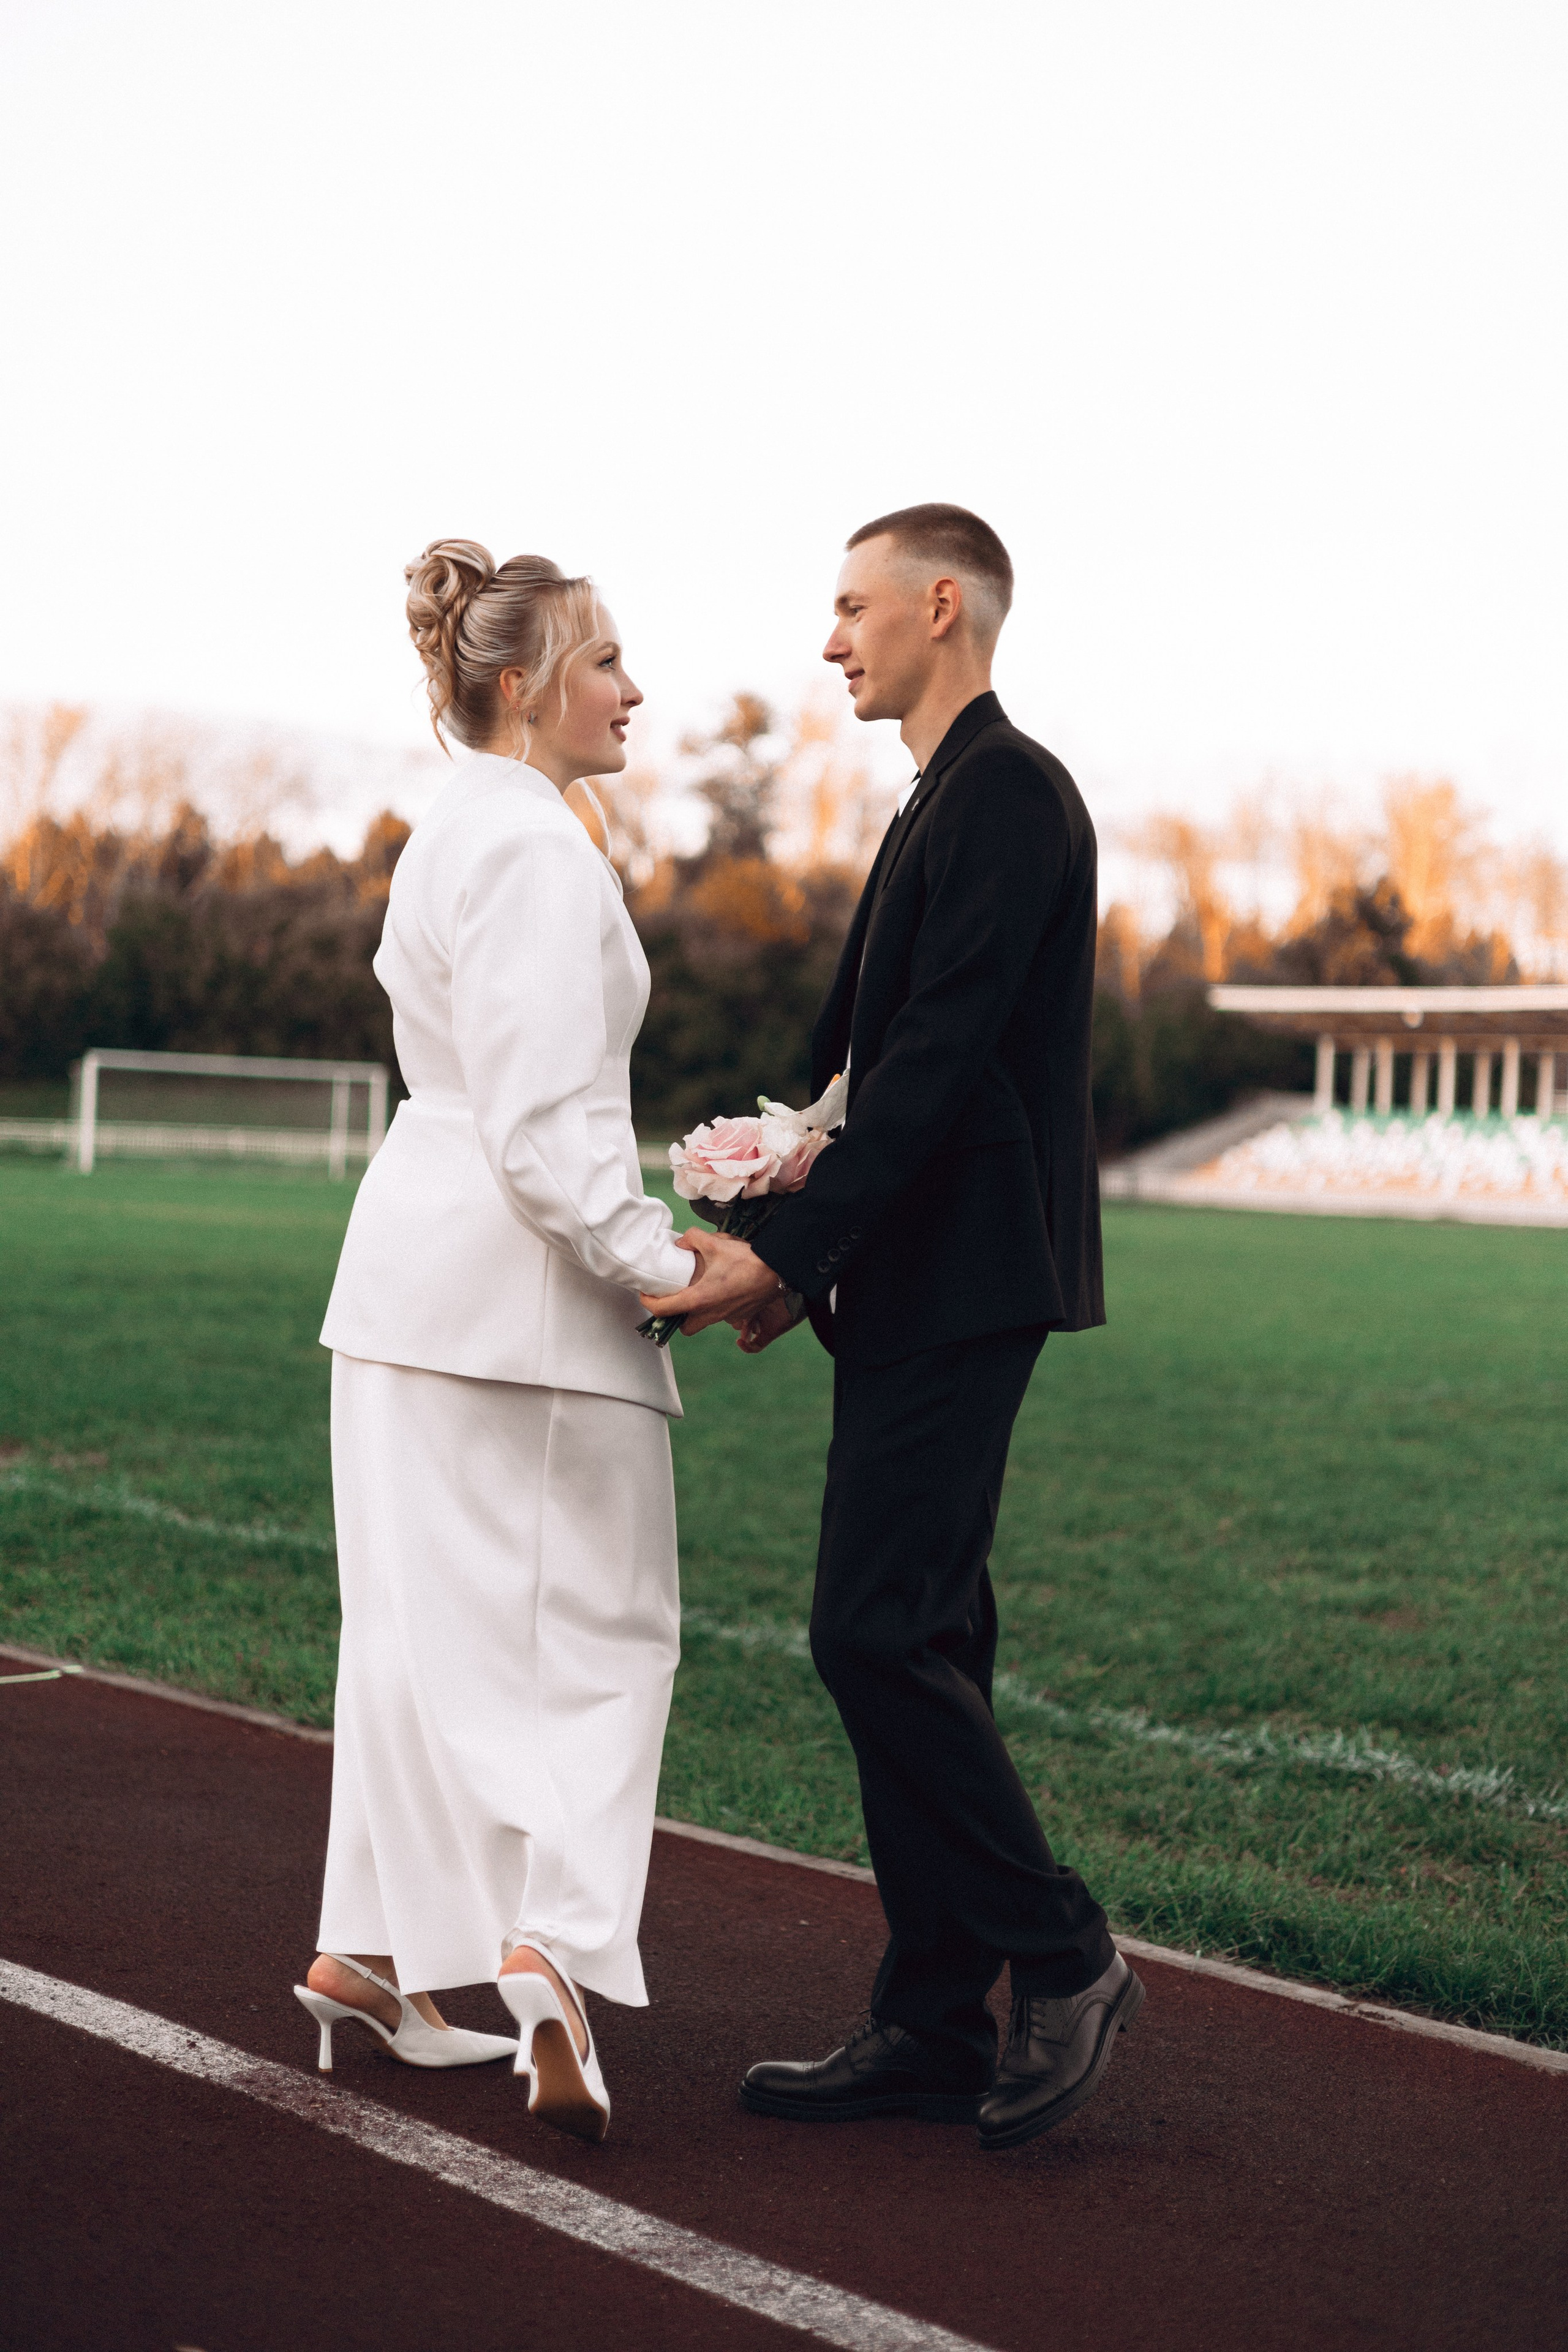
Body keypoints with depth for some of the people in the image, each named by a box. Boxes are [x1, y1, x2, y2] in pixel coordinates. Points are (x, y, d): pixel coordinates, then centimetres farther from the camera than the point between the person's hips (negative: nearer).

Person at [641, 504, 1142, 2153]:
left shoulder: (1009, 793, -11)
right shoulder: (941, 807, 21)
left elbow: (941, 1058, -19)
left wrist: (789, 1256, -20)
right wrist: (797, 1260, 10)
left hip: (962, 1287, -10)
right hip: (911, 1290, 10)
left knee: (879, 1631, -12)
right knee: (910, 1644, 9)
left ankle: (1059, 1957, 0)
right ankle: (932, 2029, 14)